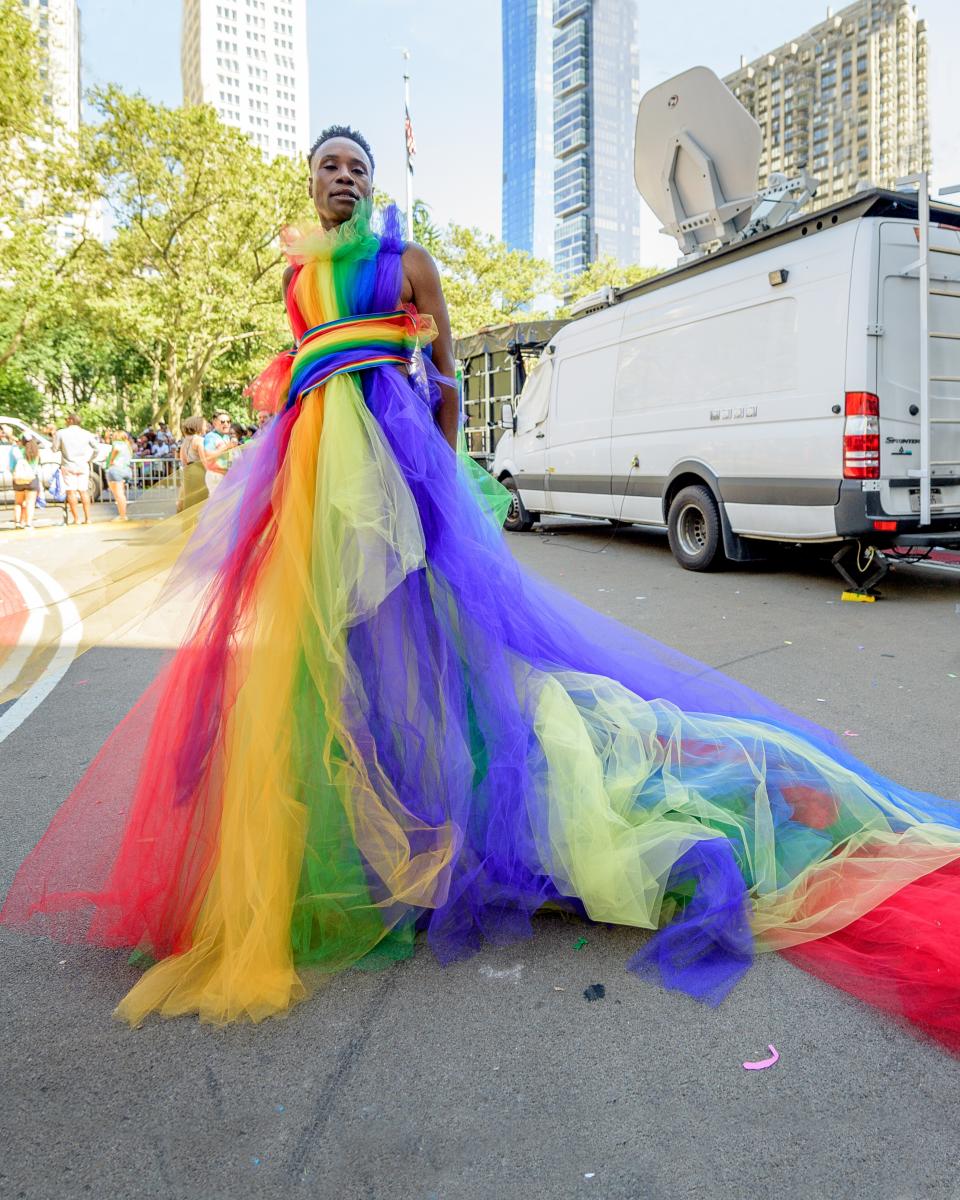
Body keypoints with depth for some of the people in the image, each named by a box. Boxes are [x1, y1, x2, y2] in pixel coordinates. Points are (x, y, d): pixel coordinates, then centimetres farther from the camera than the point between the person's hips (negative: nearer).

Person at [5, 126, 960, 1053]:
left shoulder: (407, 261, 8)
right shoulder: (296, 274, 23)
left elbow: (446, 377, 4)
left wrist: (442, 471, -2)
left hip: (391, 454, -5)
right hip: (311, 467, 5)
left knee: (405, 624, -10)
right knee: (313, 634, 1)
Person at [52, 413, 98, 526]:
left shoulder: (60, 433, -5)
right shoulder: (86, 433, 2)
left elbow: (55, 449, -1)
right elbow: (97, 447, 1)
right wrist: (90, 459, 11)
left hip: (68, 466, -3)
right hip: (83, 466, 3)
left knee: (71, 492, 0)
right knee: (84, 491, 10)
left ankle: (76, 519, -2)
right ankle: (87, 518, 10)